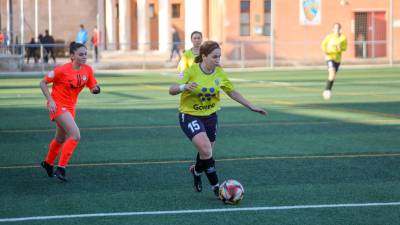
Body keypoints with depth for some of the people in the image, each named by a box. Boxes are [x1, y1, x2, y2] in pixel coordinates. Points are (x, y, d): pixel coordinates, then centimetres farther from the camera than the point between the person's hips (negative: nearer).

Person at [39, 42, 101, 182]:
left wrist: (96, 89, -19)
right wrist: (50, 100, -19)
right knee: (76, 136, -22)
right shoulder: (62, 70, -19)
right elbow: (43, 83, -10)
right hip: (58, 105, -7)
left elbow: (92, 88, 4)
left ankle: (48, 164, 50)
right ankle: (61, 169, -16)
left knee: (61, 139, 24)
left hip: (70, 107, 7)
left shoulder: (87, 70, -3)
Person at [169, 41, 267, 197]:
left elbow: (232, 92, 11)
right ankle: (215, 186, -8)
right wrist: (184, 87, -40)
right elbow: (172, 90, -19)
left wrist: (251, 107, 9)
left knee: (206, 153, 11)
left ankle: (196, 171, 46)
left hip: (210, 116, 5)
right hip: (190, 116, -5)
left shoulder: (219, 73, -3)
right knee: (206, 150, -23)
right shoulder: (191, 71, -15)